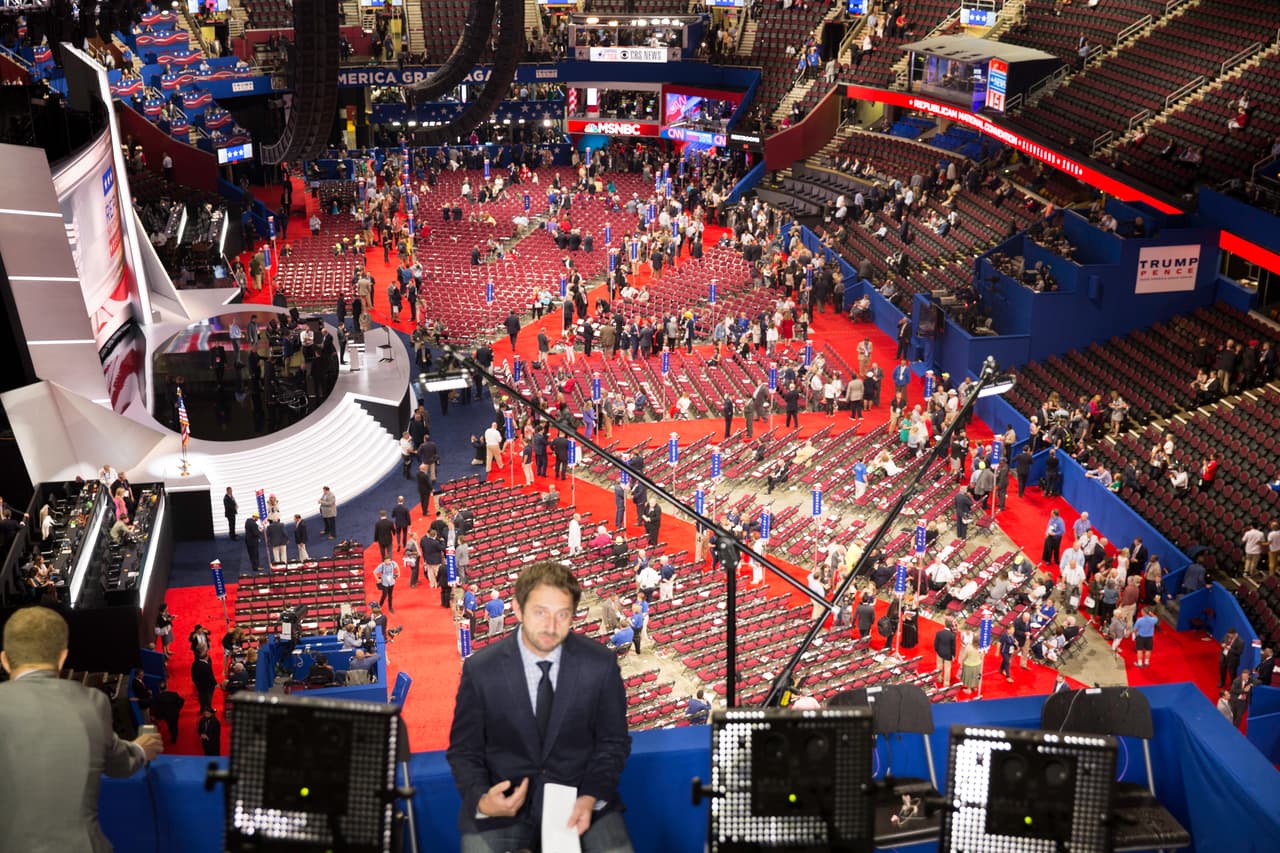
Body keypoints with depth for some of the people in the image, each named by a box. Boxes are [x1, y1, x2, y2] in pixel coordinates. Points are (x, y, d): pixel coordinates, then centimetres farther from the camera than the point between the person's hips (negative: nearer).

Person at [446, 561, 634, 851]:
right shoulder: (480, 669, -10)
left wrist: (590, 798, -15)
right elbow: (464, 750, 0)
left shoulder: (601, 663, -8)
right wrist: (481, 800, -19)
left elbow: (613, 742, 2)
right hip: (507, 798, 0)